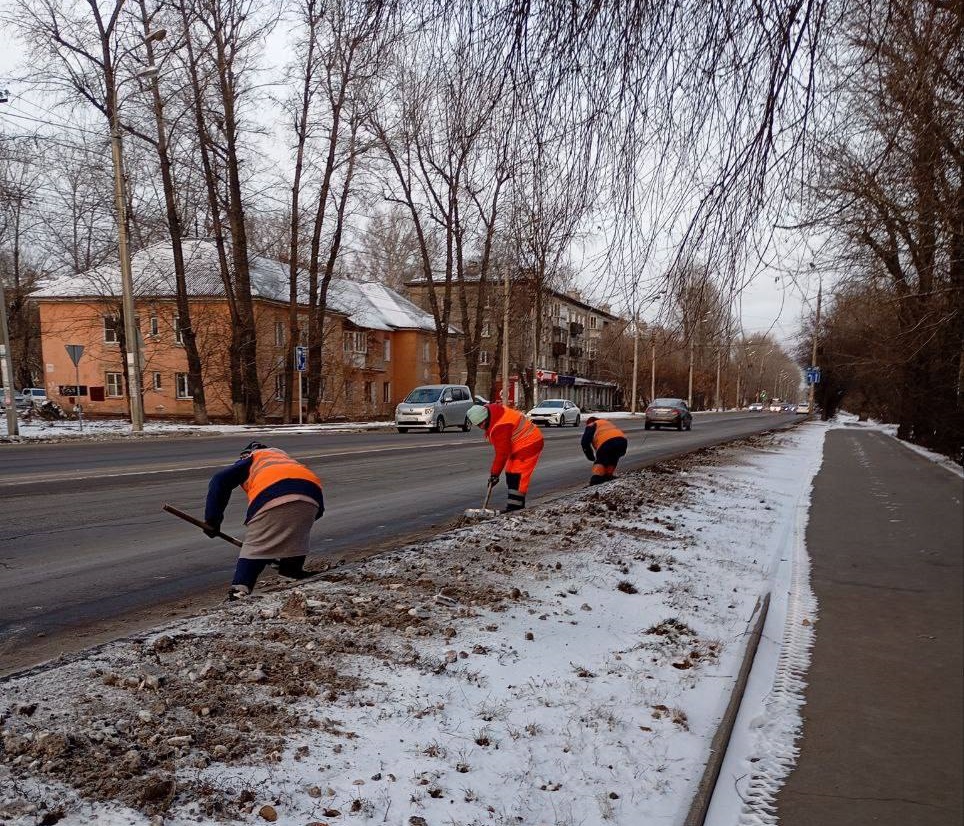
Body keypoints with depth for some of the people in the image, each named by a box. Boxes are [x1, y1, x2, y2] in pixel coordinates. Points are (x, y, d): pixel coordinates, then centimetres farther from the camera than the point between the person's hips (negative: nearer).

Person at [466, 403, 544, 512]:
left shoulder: (500, 427, -31)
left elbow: (502, 453, -26)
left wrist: (495, 473, -18)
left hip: (528, 445, -11)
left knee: (517, 476, -15)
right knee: (511, 474, 10)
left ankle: (515, 505, -16)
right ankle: (513, 503, 14)